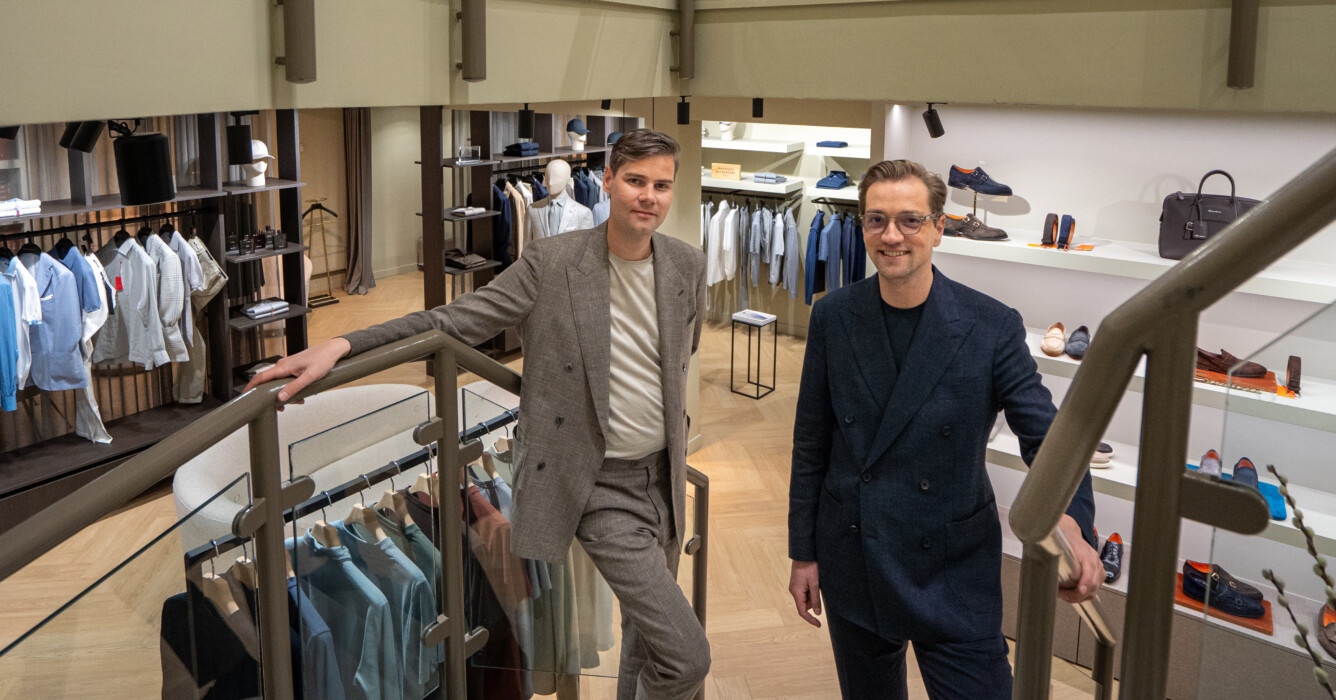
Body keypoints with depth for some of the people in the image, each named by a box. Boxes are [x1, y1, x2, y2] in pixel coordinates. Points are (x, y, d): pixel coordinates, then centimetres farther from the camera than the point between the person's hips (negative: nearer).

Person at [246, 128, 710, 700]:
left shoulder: (688, 266, 1)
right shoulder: (550, 261, -11)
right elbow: (454, 320, -12)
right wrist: (341, 345, -22)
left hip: (664, 476, 6)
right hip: (601, 485, -5)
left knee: (646, 634, 22)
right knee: (686, 654, -10)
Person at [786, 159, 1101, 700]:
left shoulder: (991, 326, -10)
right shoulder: (834, 316, -3)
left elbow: (1048, 439, -11)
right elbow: (811, 443, 3)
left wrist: (1069, 522, -32)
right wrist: (804, 552, 5)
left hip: (954, 576, -2)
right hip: (852, 568, 3)